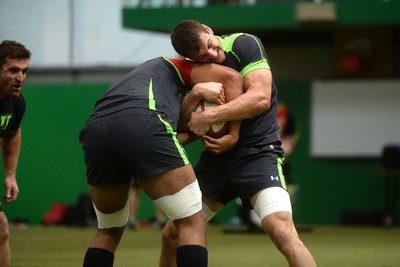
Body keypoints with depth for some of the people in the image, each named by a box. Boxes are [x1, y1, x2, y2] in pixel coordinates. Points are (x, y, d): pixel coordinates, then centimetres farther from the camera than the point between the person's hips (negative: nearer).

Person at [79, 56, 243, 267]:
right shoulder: (174, 67, 35)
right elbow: (232, 78, 23)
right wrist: (233, 135, 25)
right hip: (142, 125, -5)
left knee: (109, 231, 25)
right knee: (192, 223, 5)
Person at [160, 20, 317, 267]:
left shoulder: (244, 44, -12)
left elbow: (261, 97, -23)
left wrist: (209, 117, -26)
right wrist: (195, 95, -19)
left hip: (258, 152, -5)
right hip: (215, 160, 5)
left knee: (282, 231, -27)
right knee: (172, 234, 7)